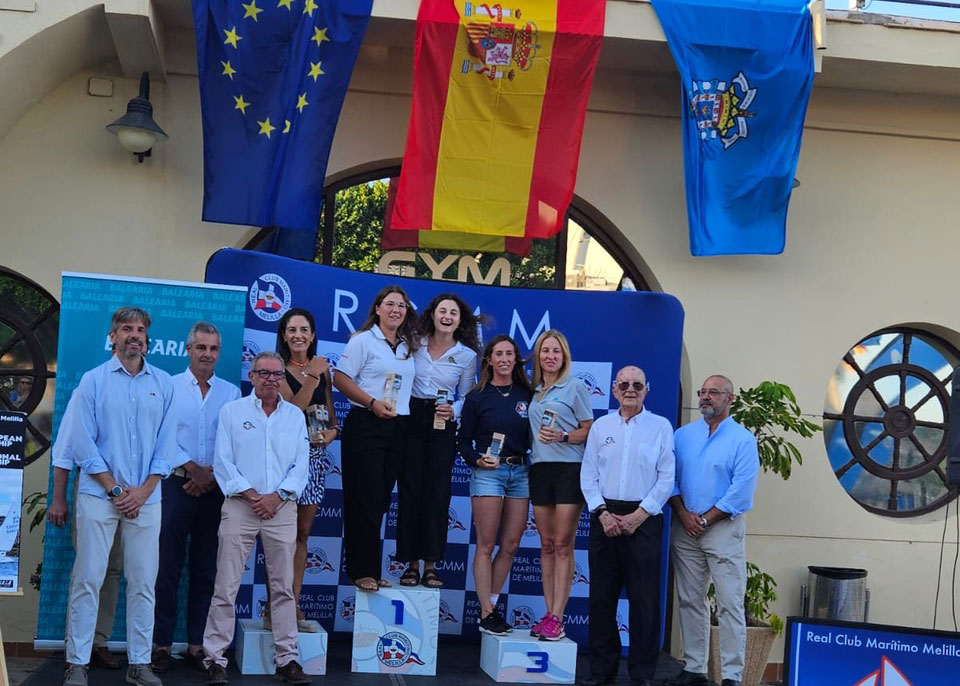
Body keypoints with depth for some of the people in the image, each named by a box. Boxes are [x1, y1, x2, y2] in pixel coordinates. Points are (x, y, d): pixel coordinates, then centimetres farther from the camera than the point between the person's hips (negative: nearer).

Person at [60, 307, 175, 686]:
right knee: (87, 580, -2)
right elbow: (82, 443, -3)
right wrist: (115, 489, -8)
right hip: (99, 495, -2)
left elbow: (166, 444, 6)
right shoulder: (93, 381, 2)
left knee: (143, 583, 5)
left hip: (146, 499, 2)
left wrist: (144, 490, -5)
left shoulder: (163, 384, 8)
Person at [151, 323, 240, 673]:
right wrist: (193, 468, -12)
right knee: (168, 567, 0)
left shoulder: (231, 392, 8)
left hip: (215, 488, 2)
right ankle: (161, 644, 6)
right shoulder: (169, 387, 3)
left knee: (205, 569, 6)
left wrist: (213, 474, -11)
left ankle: (197, 645, 12)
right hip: (177, 485, -2)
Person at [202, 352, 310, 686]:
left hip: (282, 508, 2)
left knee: (283, 587, 5)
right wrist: (251, 494, -11)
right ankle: (215, 658, 4)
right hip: (240, 506, -2)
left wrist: (277, 496, -8)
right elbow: (223, 461, -1)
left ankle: (288, 658, 12)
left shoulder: (295, 415, 11)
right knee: (226, 587, -2)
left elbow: (301, 464, 6)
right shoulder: (232, 411, 5)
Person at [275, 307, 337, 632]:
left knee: (303, 533, 9)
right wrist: (312, 377, -22)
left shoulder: (322, 368, 11)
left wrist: (332, 430, -1)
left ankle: (294, 607, 14)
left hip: (315, 456, 5)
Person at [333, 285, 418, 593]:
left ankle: (372, 571, 14)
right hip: (365, 426, -6)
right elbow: (340, 378, -9)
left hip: (397, 428, 6)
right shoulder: (363, 340, -2)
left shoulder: (409, 347, 16)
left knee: (381, 499, 8)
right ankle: (362, 572, -2)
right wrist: (372, 403, -17)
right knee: (365, 500, -7)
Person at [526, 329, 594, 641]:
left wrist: (564, 437, -16)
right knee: (547, 545, 5)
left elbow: (589, 430, -2)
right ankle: (549, 614, 8)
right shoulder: (534, 391, 15)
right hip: (540, 468, 5)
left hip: (569, 468, -5)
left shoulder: (575, 386, 1)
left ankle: (557, 618, -7)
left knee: (563, 545, -7)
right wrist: (540, 434, 4)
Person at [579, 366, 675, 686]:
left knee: (644, 597, -1)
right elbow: (589, 475, 7)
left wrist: (639, 515, -9)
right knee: (601, 595, 5)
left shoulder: (661, 426, 3)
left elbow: (666, 478, -2)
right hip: (605, 516, 3)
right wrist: (602, 513, -5)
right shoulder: (601, 426, 10)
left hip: (644, 518, -2)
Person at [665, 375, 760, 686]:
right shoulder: (683, 435, 10)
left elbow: (741, 492, -10)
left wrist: (704, 520, -11)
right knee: (690, 601, 8)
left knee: (730, 605, -5)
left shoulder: (743, 440, -3)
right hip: (685, 529, 4)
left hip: (723, 528, -4)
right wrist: (684, 515, -7)